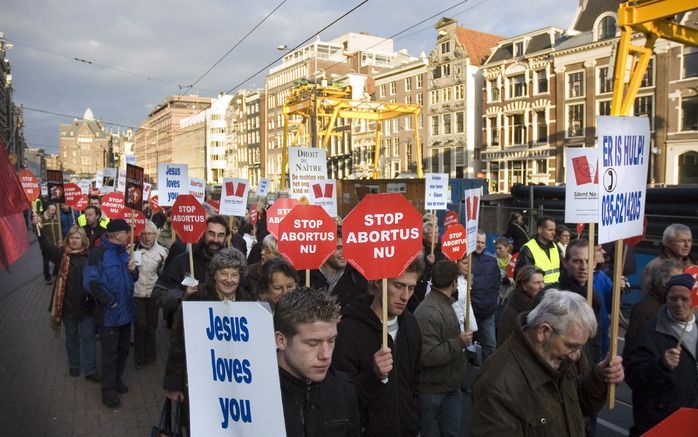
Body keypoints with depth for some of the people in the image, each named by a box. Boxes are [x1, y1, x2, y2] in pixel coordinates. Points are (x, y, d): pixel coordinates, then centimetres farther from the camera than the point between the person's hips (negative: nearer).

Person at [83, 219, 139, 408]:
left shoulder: (123, 252, 10)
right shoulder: (98, 253, -14)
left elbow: (132, 279, 18)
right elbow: (90, 282, -20)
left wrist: (133, 270, -5)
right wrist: (109, 302, -18)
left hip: (126, 311, 7)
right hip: (109, 312, -7)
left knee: (123, 349, 17)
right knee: (110, 352, 3)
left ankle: (116, 380, 35)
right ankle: (109, 390, 15)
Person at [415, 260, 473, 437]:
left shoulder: (445, 304, 8)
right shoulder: (428, 312, -26)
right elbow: (427, 356, -30)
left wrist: (462, 338, 6)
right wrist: (459, 342, -22)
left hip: (451, 385, 9)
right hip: (431, 389, -9)